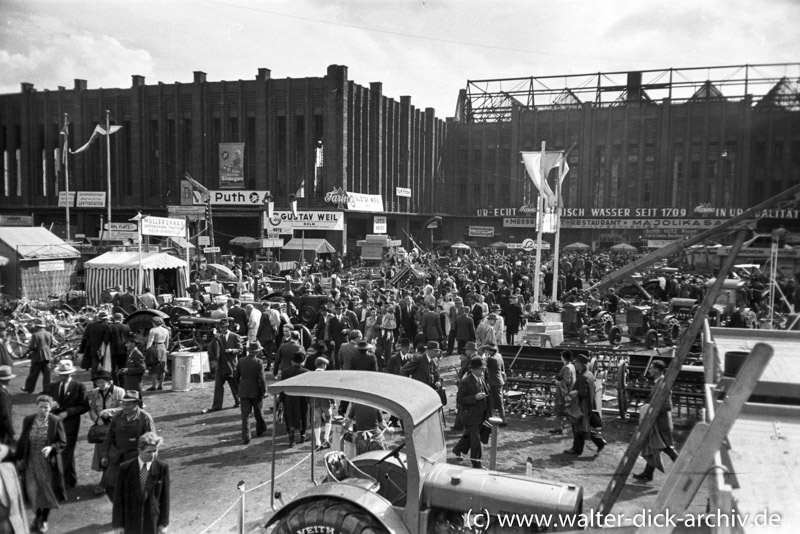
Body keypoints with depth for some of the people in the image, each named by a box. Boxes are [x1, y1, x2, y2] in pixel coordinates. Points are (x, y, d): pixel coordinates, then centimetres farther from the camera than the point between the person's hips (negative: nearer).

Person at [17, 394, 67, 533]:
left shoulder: (56, 421, -10)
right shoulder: (28, 420, -2)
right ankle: (38, 516, 30)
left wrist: (51, 448, -25)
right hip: (31, 462, 2)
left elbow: (63, 443, -8)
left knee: (47, 490, 6)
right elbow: (22, 441, 7)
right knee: (33, 491, 5)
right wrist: (19, 458, 8)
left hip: (49, 462, -2)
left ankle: (44, 520, 27)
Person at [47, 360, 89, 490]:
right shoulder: (52, 387, 10)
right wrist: (50, 406, -10)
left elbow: (84, 406, -7)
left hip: (70, 425, -4)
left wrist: (67, 412, -16)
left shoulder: (78, 387, -4)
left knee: (67, 454, -1)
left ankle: (69, 481, 11)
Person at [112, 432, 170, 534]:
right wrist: (117, 524, -3)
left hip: (152, 522, 0)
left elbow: (165, 497, -3)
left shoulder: (162, 468, -10)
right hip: (131, 523, 0)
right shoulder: (125, 468, -10)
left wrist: (164, 523, -1)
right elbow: (118, 498, -4)